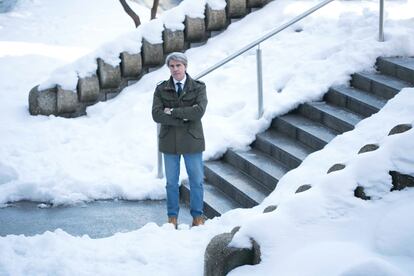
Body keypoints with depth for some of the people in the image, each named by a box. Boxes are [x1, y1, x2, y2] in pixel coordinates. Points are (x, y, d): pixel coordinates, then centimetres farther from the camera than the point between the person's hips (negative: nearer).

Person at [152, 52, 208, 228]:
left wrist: (173, 112, -15)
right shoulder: (161, 89, 2)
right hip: (169, 141, 1)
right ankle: (172, 217, 19)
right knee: (171, 181, 8)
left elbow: (199, 111, -18)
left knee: (196, 180, 5)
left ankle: (197, 216, 18)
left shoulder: (198, 88, -1)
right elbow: (156, 115, -11)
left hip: (192, 140, -1)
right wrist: (184, 117, -18)